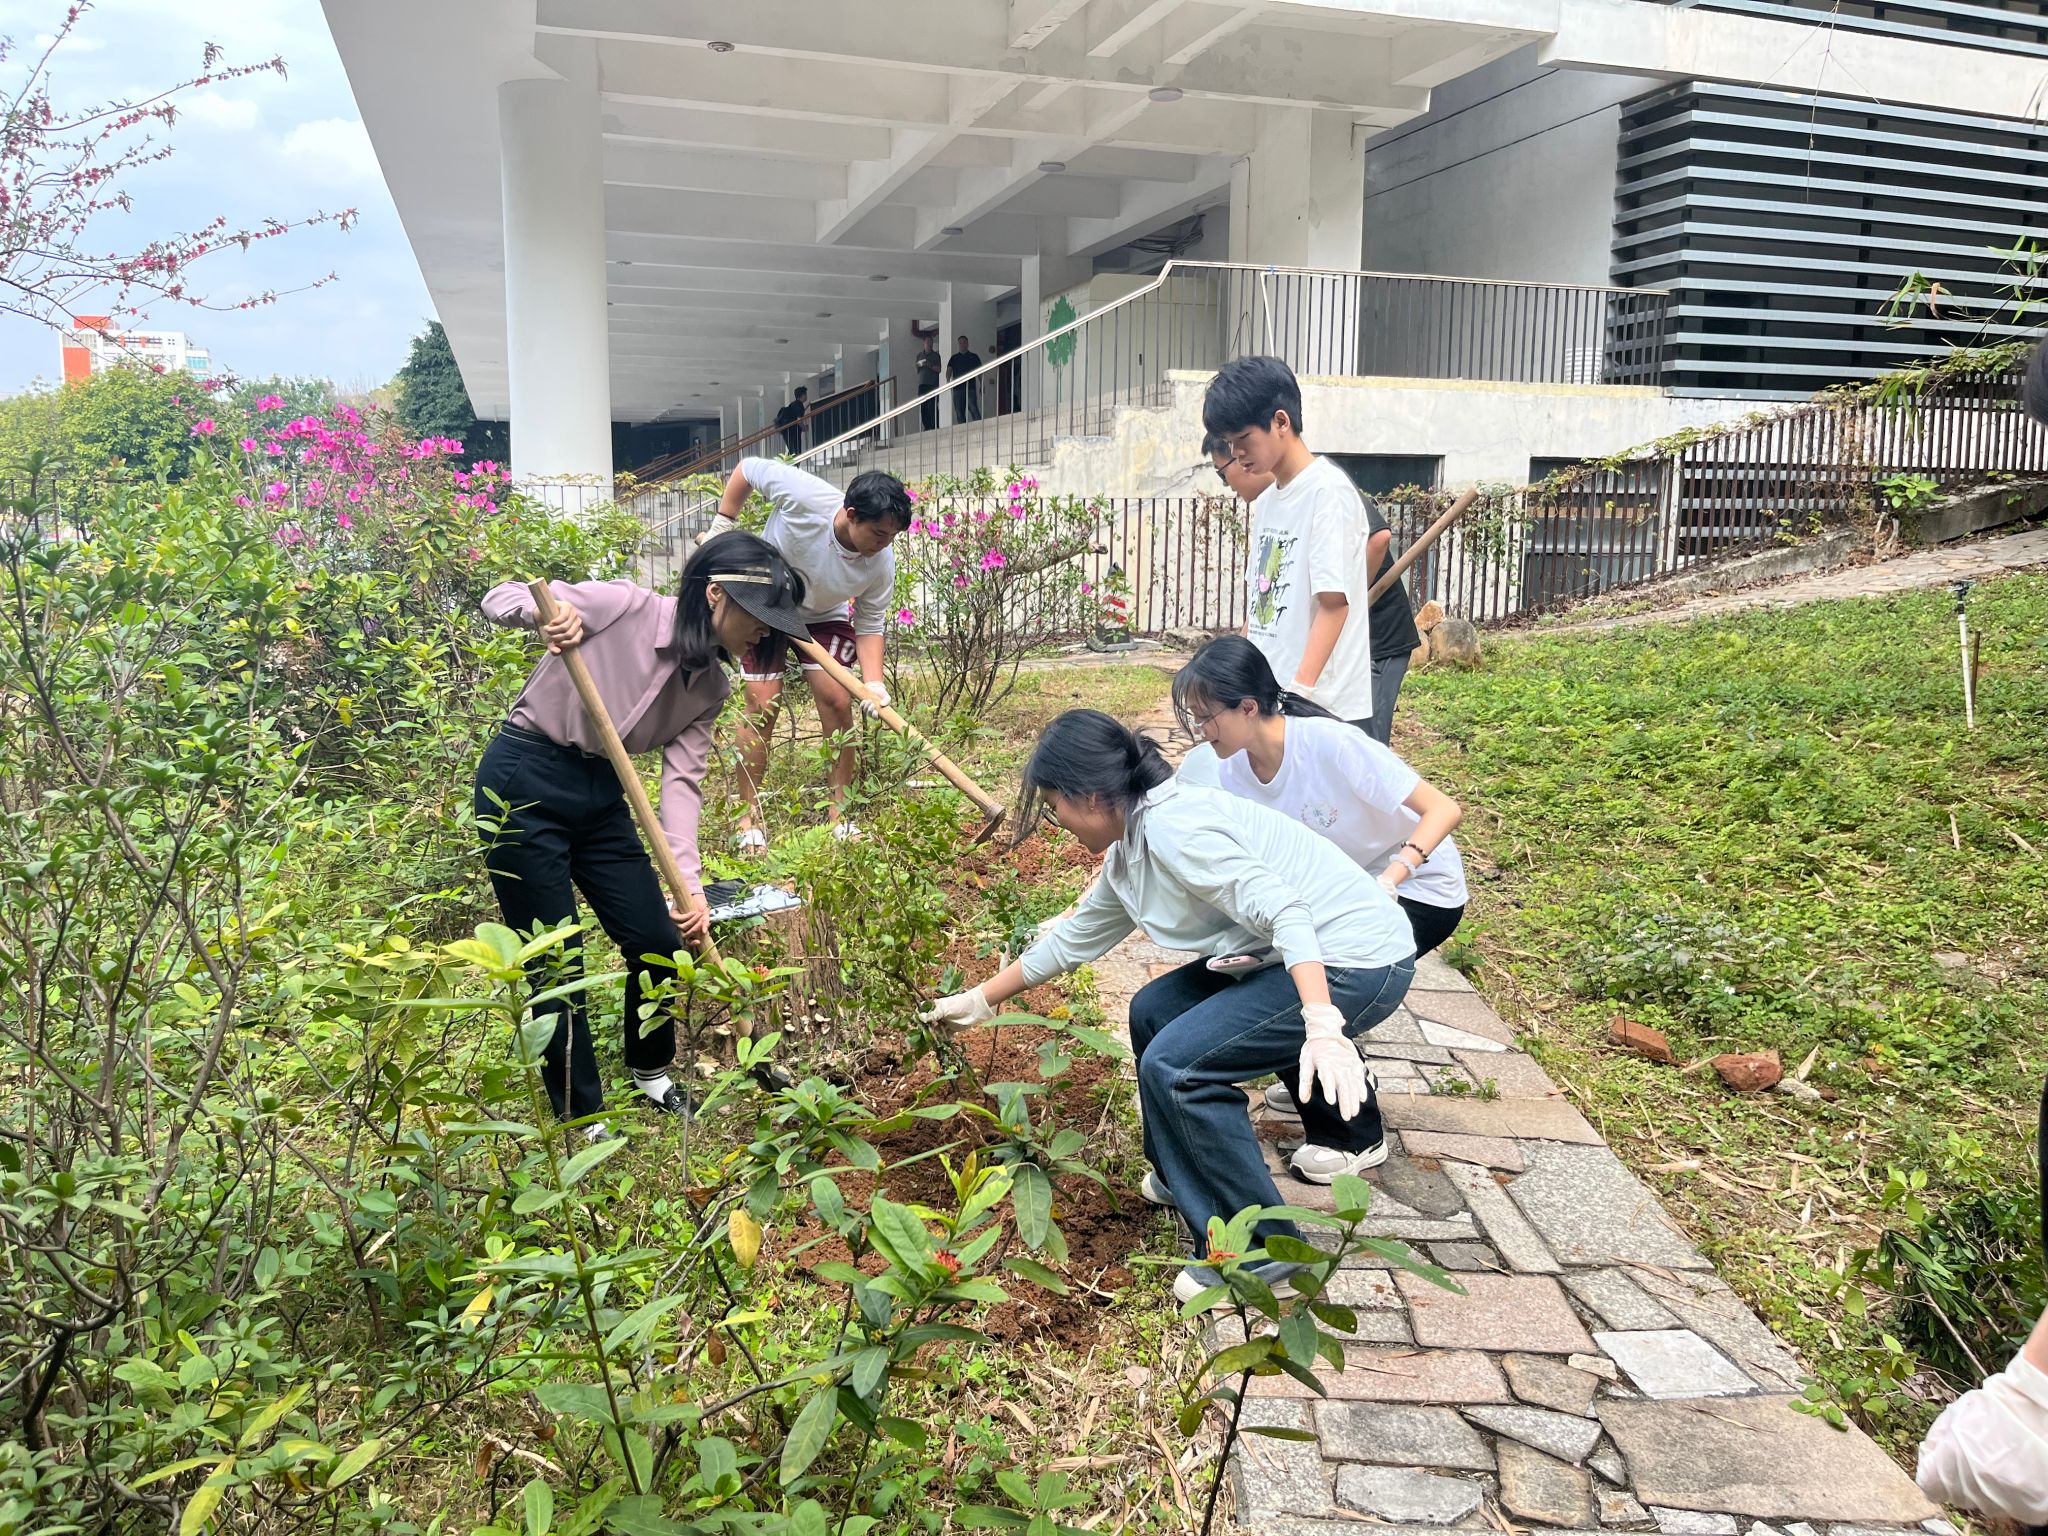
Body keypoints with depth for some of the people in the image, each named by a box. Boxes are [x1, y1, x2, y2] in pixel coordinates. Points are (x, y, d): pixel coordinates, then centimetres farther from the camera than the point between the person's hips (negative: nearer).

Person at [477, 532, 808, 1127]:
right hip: (522, 783, -7)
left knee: (660, 940, 9)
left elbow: (682, 780, -6)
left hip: (599, 794, 7)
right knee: (557, 964, 0)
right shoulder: (626, 607, -17)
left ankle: (650, 1072, 36)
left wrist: (690, 886, -17)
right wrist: (541, 610, -41)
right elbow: (500, 598, -17)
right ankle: (581, 1119, 17)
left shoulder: (710, 687, 1)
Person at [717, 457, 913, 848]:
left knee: (838, 701, -10)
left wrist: (873, 683, -30)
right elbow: (747, 469, -19)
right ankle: (749, 817, 1)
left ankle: (840, 812, 4)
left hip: (824, 616, 2)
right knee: (763, 705, -9)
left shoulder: (882, 567, -27)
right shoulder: (803, 494, -36)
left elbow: (870, 627, -16)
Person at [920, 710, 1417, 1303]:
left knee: (1174, 1065, -14)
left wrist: (1324, 1028, -39)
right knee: (1154, 1013, 16)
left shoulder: (1173, 827, -20)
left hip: (1359, 961, -10)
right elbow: (1074, 938, 24)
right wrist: (978, 1001, 32)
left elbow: (1284, 912, -29)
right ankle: (1186, 1172, 31)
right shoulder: (1129, 852, 11)